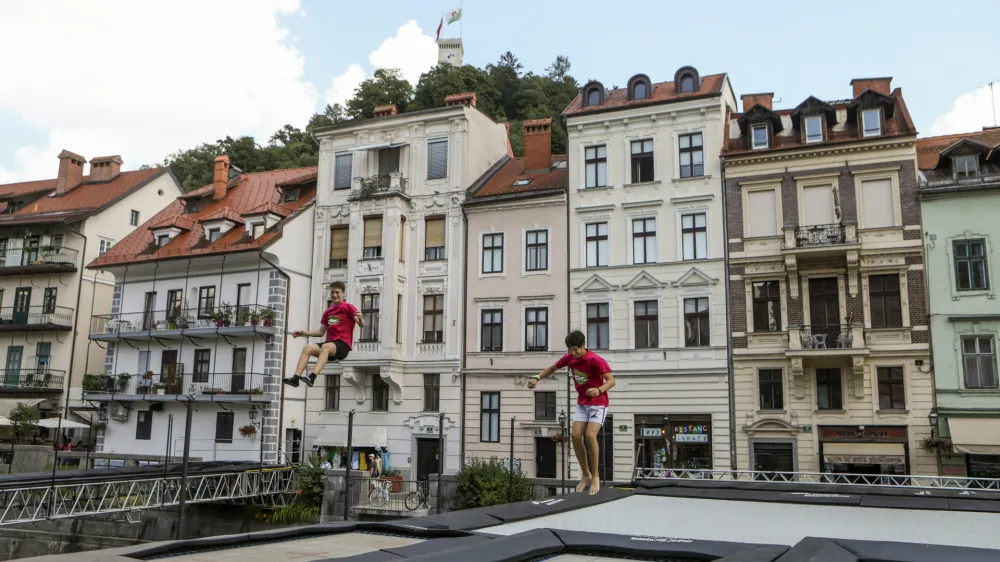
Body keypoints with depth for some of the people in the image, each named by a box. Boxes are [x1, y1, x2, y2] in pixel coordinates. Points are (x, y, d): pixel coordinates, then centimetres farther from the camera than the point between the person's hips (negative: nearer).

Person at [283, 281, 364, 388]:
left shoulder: (348, 307, 2)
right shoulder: (328, 312, 21)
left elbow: (362, 325, -11)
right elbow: (321, 332, 25)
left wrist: (360, 319, -34)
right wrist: (302, 332, 17)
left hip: (343, 345, -6)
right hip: (329, 344, 6)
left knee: (325, 347, -37)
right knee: (307, 348, -19)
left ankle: (312, 378, -52)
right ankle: (295, 378, -31)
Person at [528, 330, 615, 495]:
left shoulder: (596, 360, -22)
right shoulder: (569, 358, -4)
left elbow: (611, 380, -29)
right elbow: (552, 368, 13)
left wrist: (599, 390, -49)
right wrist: (537, 378, -4)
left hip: (598, 403, -6)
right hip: (582, 403, 6)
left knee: (590, 435, -23)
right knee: (576, 435, -9)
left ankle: (595, 476, -7)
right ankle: (586, 475, 6)